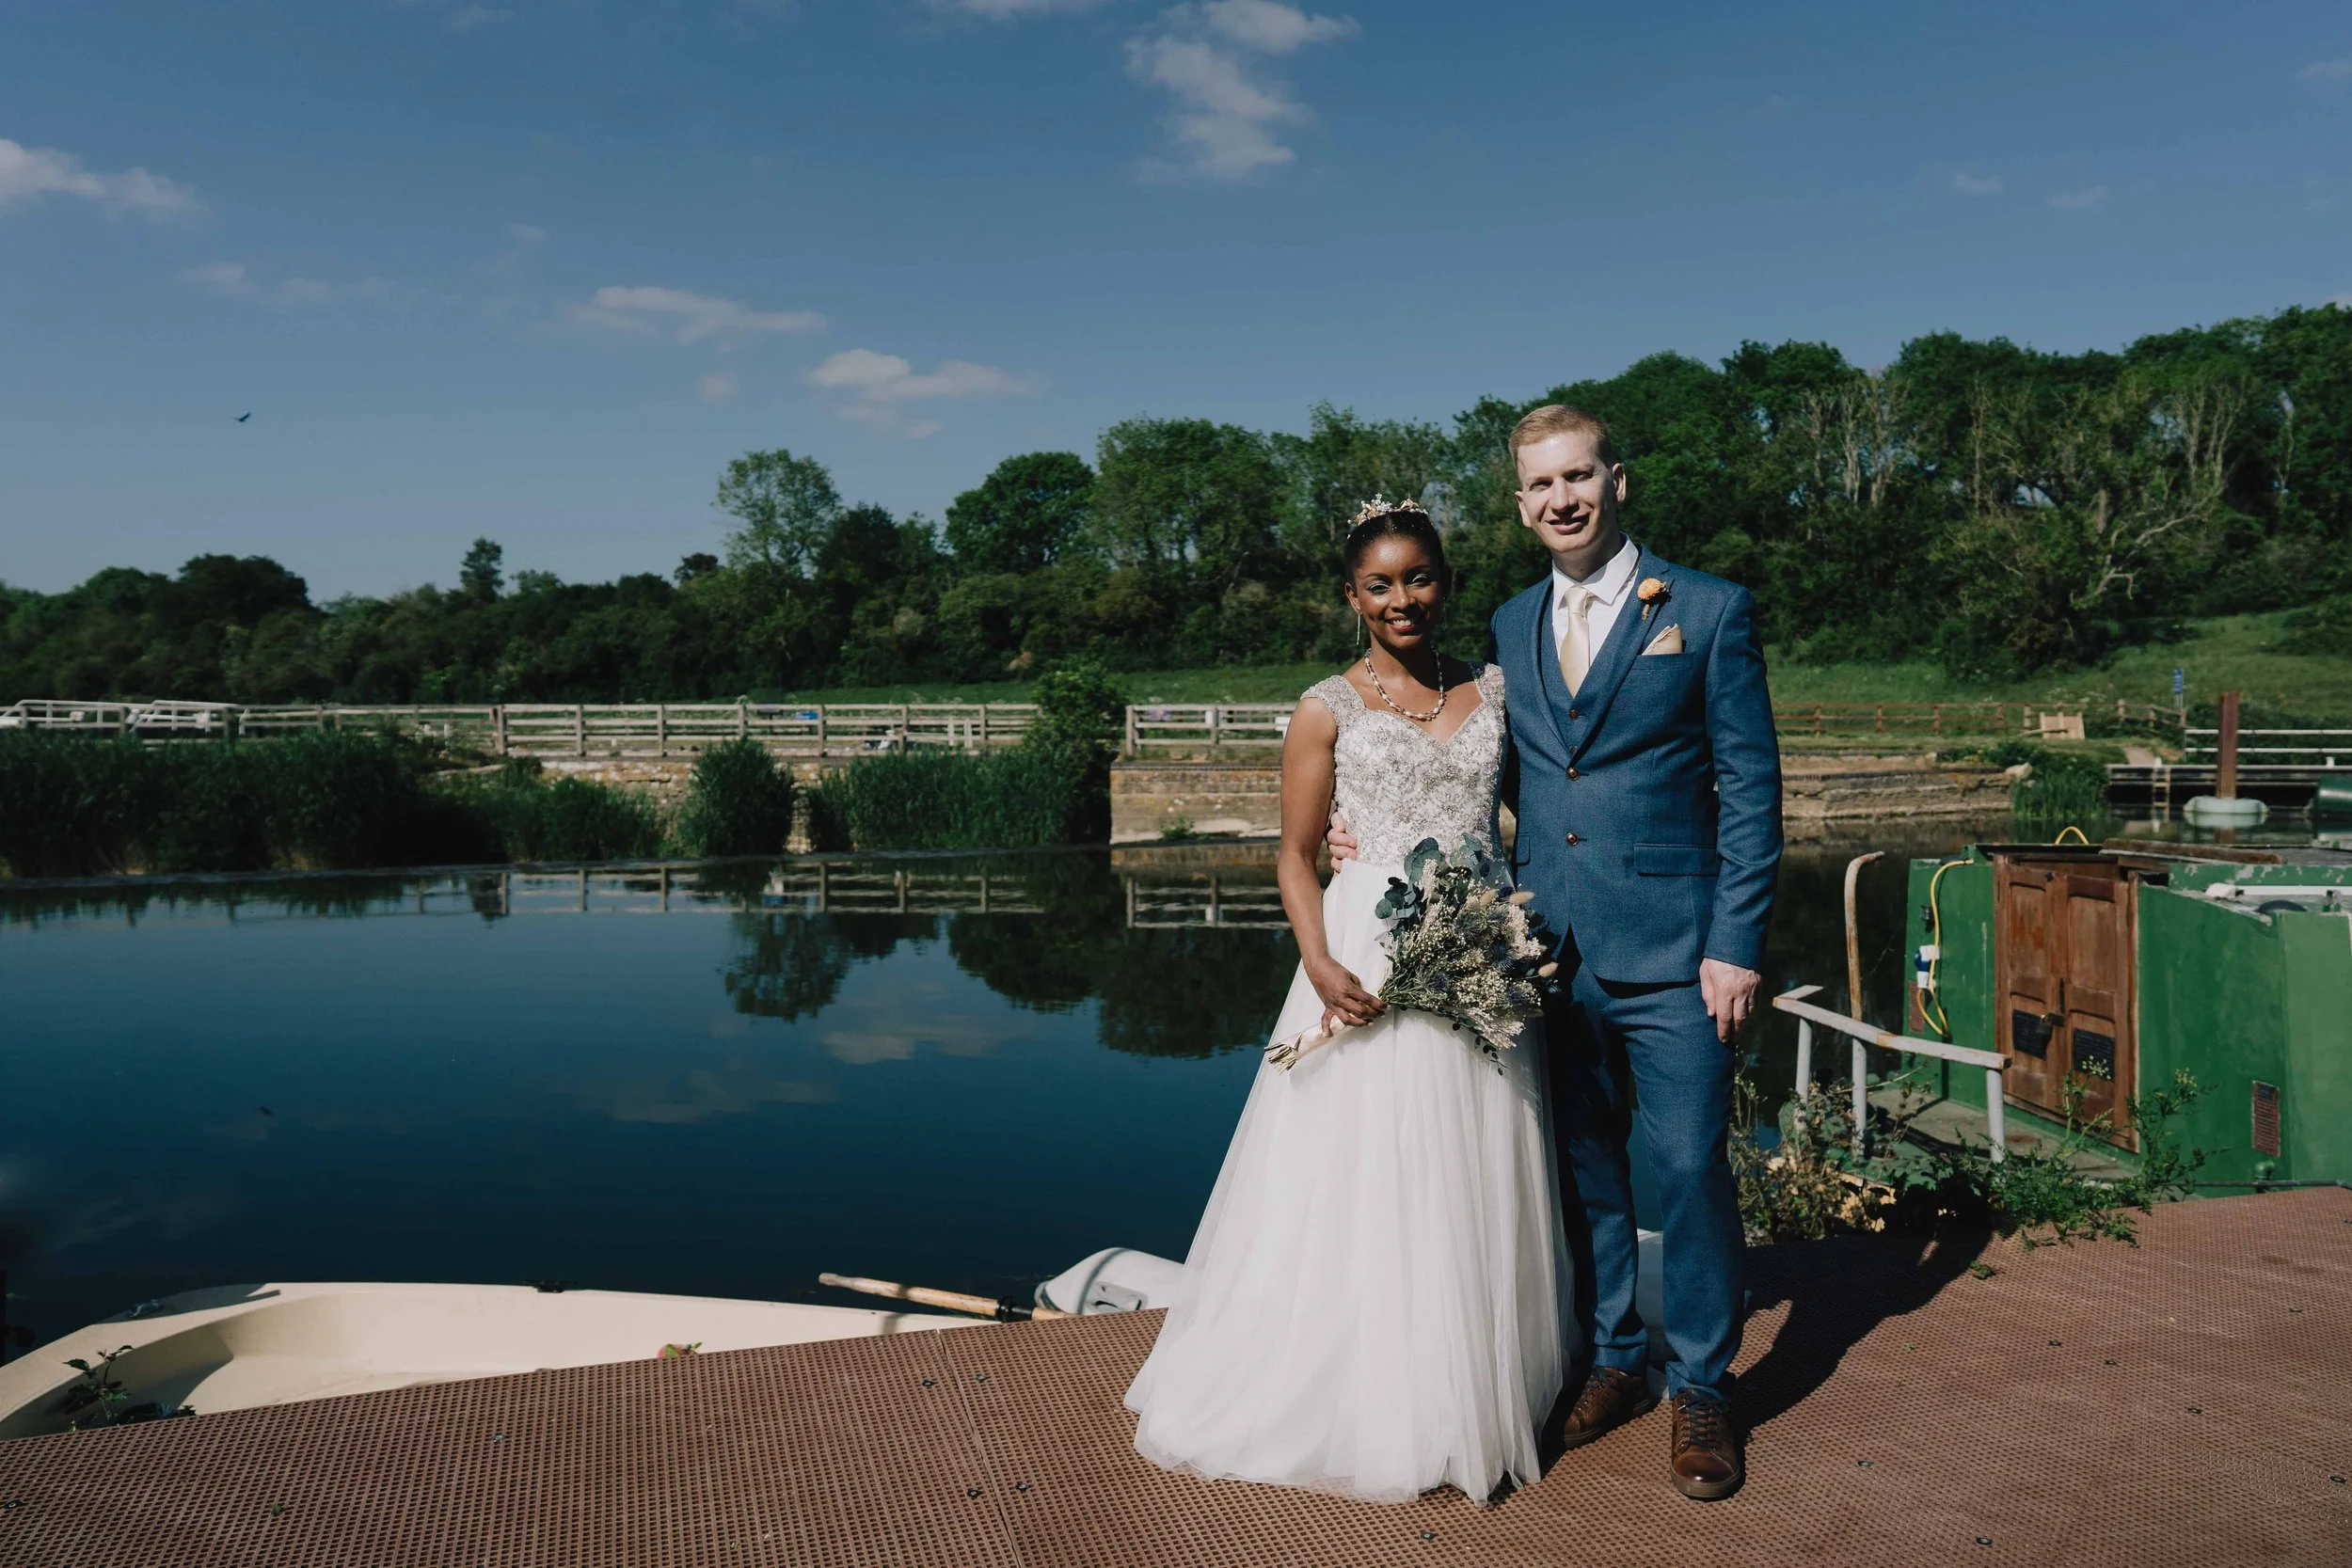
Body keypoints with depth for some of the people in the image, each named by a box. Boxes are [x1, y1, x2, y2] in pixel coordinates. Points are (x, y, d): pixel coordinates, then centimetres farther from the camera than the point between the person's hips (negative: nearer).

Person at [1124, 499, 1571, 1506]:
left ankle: (1470, 1401, 27)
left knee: (1474, 1186, 10)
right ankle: (1369, 1417, 17)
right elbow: (1295, 857, 0)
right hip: (1370, 961, -3)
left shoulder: (1495, 691, 9)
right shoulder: (1328, 710, 0)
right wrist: (1321, 965, -15)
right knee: (1363, 1186, 2)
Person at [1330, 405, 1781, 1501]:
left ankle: (1702, 1388, 21)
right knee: (1584, 1164, 14)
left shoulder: (1709, 611, -2)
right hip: (1550, 950, 4)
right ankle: (1612, 1360, 31)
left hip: (1669, 953, -4)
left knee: (1690, 1166, 2)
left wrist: (1737, 945, -10)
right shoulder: (1509, 627, 11)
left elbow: (1750, 787, -4)